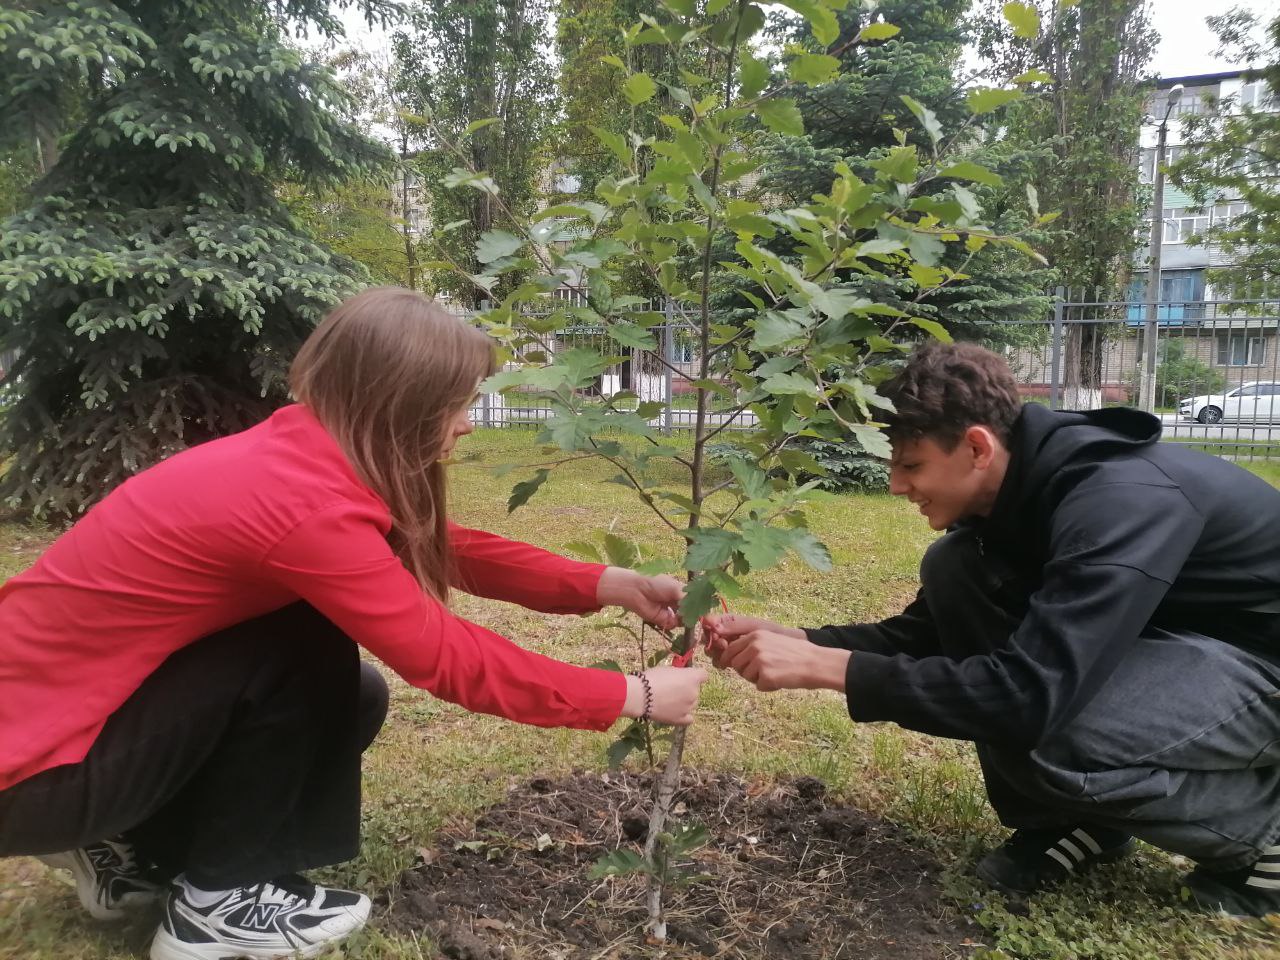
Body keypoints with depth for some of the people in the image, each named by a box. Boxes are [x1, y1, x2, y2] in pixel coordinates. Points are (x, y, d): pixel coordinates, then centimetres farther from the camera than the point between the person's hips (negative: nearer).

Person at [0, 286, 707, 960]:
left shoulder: (303, 451, -3)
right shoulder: (303, 500, -30)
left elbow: (445, 548, 4)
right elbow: (444, 656, -24)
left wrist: (607, 586, -2)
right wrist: (633, 697, -15)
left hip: (75, 699, 8)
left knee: (351, 699, 4)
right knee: (317, 650, -18)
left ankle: (131, 845, 18)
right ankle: (218, 901, -1)